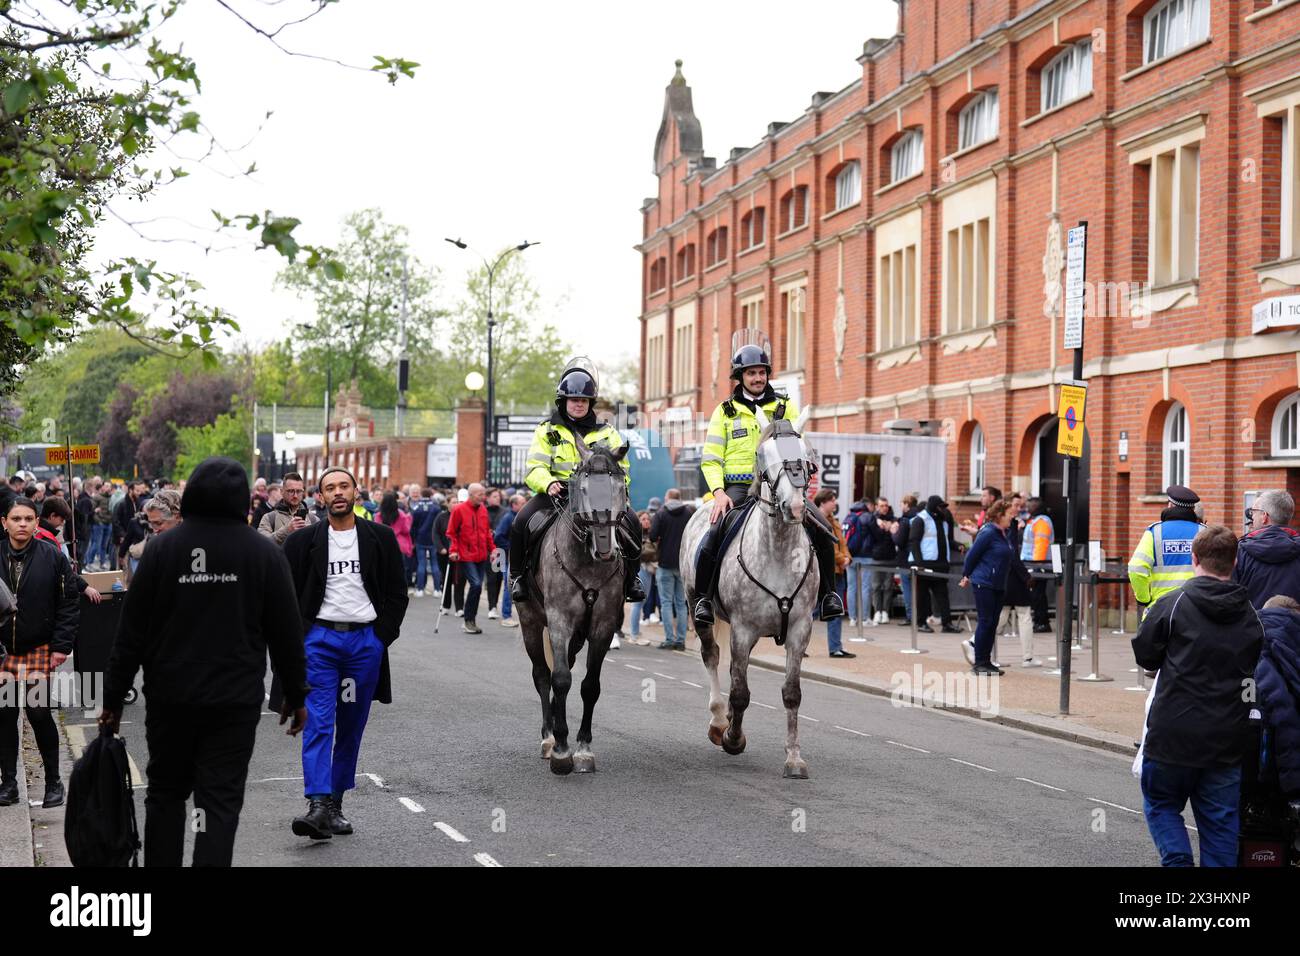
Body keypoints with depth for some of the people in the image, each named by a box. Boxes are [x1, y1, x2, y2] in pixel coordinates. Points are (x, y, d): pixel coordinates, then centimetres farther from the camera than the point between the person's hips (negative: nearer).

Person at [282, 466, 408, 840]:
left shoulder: (381, 538, 5)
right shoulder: (304, 540, 4)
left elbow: (397, 592, 7)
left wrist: (382, 636, -2)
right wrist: (299, 637, -3)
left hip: (366, 640, 2)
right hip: (320, 639, -1)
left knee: (351, 727, 7)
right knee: (318, 723, -12)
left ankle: (336, 803, 16)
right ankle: (318, 806, -20)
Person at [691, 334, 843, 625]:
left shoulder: (785, 407, 13)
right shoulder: (725, 412, 10)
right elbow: (711, 459, 6)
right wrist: (719, 492, -12)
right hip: (737, 486, -1)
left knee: (821, 525, -17)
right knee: (715, 534, -28)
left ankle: (827, 593, -1)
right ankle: (703, 596, -11)